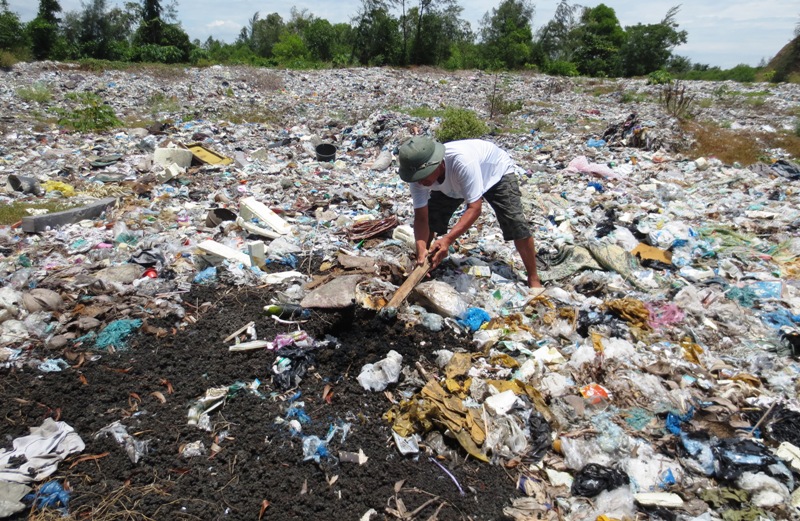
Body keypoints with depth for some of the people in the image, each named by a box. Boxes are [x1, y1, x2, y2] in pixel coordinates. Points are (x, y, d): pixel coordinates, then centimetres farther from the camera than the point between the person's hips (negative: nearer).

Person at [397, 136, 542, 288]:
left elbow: (474, 208, -44)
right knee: (430, 219, -10)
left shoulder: (462, 160, -48)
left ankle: (533, 279, 1)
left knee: (515, 224, -17)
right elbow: (421, 218, -27)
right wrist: (421, 250, -45)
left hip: (496, 171, -4)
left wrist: (447, 239, -54)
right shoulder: (419, 175, -31)